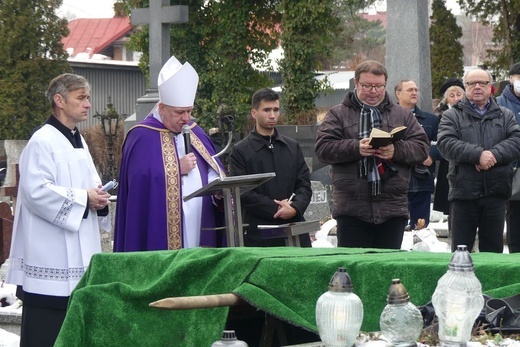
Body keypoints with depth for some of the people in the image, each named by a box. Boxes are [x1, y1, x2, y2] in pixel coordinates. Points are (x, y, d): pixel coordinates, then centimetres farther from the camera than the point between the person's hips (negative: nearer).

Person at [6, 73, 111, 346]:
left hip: (78, 251, 9)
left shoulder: (78, 142, 16)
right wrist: (83, 198, -17)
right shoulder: (42, 142, -12)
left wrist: (98, 197, 3)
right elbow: (36, 191, -22)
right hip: (50, 256, -9)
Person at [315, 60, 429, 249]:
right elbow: (323, 147, -3)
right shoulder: (338, 114, 8)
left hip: (393, 209, 2)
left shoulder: (403, 115, 14)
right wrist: (356, 148, -18)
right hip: (352, 210, -2)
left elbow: (422, 148, 5)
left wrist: (396, 151, -14)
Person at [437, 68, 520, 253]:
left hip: (495, 193, 2)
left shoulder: (505, 116, 14)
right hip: (463, 191, -2)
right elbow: (445, 143, -10)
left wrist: (494, 154, -18)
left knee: (493, 250, 7)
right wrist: (478, 154, -21)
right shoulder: (452, 116, 7)